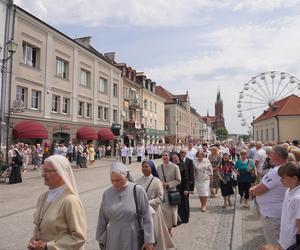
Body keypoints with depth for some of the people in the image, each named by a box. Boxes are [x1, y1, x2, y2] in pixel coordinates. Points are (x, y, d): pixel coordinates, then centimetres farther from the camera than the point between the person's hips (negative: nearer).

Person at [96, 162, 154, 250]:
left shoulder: (137, 190, -13)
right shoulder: (107, 193, -3)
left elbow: (147, 218, -9)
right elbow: (102, 219, 7)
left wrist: (148, 241, -9)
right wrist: (100, 238, 14)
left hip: (134, 240, -2)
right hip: (114, 241, 3)